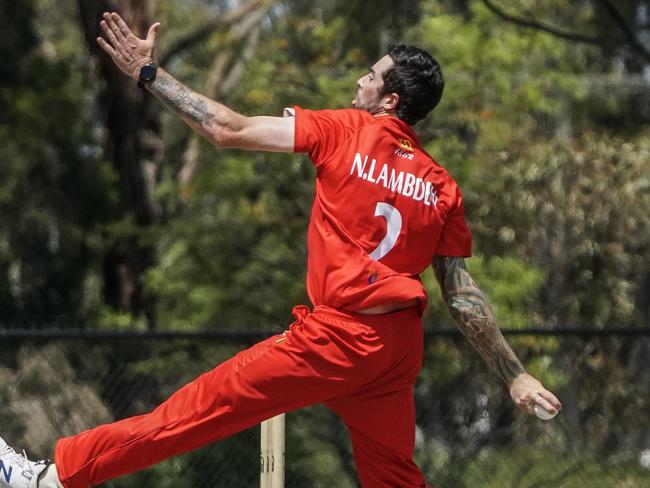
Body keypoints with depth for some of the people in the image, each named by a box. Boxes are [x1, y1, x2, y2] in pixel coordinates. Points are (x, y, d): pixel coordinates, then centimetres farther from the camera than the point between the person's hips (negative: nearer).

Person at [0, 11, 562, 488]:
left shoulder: (347, 131, -4)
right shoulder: (443, 188, 9)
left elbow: (230, 131, -4)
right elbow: (463, 297, 7)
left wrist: (149, 73, 3)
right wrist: (514, 375, 14)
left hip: (337, 337, -5)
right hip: (400, 350, 5)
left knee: (201, 409, -3)